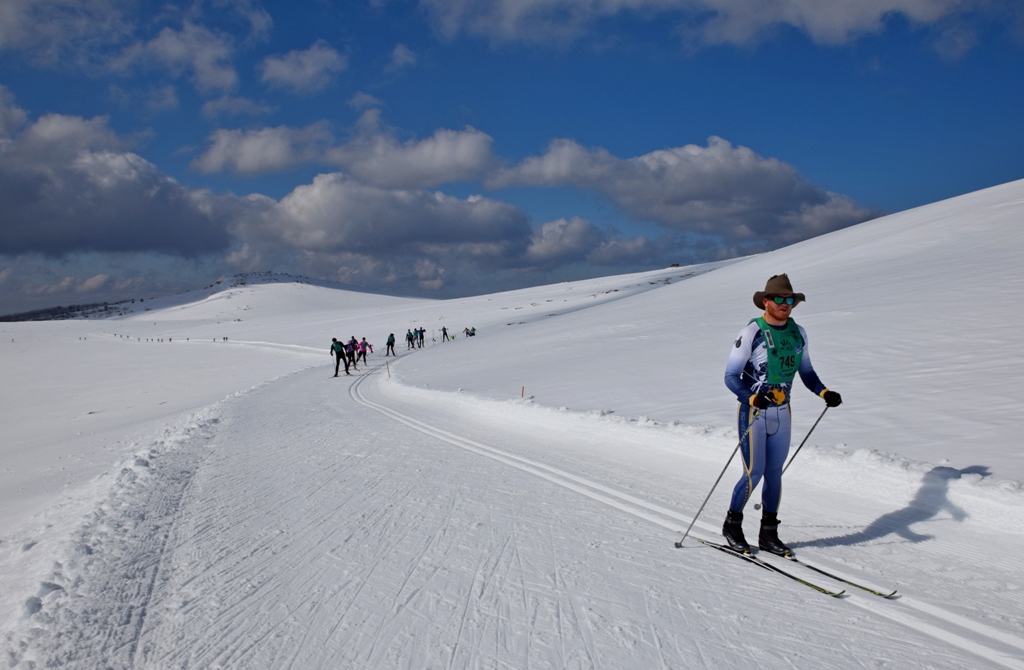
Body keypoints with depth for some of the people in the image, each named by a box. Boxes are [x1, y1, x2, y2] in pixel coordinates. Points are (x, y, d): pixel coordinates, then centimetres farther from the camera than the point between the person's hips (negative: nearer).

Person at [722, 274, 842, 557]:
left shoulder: (798, 333, 4)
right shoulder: (751, 333, -13)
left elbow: (806, 371, 15)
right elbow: (731, 376, -13)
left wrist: (824, 393, -3)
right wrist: (753, 398, -29)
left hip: (782, 413, 5)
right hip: (753, 412, -5)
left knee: (775, 473, 10)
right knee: (754, 473, -5)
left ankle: (768, 533, 21)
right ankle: (732, 525, 16)